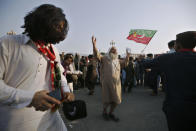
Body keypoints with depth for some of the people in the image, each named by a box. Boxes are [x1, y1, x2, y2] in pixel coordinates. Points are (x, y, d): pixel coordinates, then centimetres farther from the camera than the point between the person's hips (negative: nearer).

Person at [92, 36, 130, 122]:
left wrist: (127, 56, 16)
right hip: (106, 83, -5)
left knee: (116, 100, 10)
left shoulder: (118, 60, 18)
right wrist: (94, 45, -25)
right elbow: (97, 55, -13)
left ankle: (111, 113, 33)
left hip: (116, 83, 5)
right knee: (107, 100, 5)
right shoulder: (104, 58, 1)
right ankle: (104, 112, 34)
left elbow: (125, 64, 31)